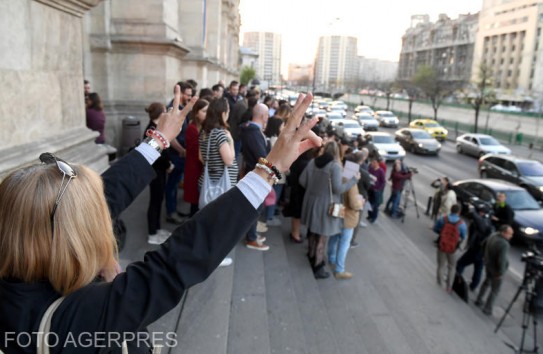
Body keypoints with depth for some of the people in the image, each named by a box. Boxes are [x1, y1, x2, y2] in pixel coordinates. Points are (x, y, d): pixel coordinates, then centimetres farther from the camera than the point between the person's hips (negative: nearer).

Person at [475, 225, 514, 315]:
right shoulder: (504, 244, -33)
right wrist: (501, 273, -18)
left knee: (487, 282, 28)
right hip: (496, 269, -8)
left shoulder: (493, 235, -7)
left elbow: (485, 246, 9)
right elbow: (502, 260, -32)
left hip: (488, 264, 8)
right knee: (495, 290, 8)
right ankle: (487, 309, 17)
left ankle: (479, 300, 41)